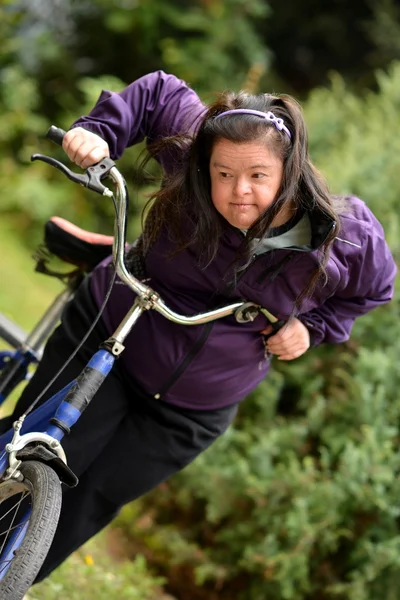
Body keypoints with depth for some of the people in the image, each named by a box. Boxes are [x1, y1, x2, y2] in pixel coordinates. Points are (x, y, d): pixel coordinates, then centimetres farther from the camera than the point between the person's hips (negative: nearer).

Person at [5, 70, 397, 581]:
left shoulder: (345, 241, -21)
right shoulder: (190, 158, -22)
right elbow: (157, 94, -4)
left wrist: (313, 327, -12)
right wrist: (99, 131, -20)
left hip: (194, 408, 1)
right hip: (104, 340, 0)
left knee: (93, 500, 8)